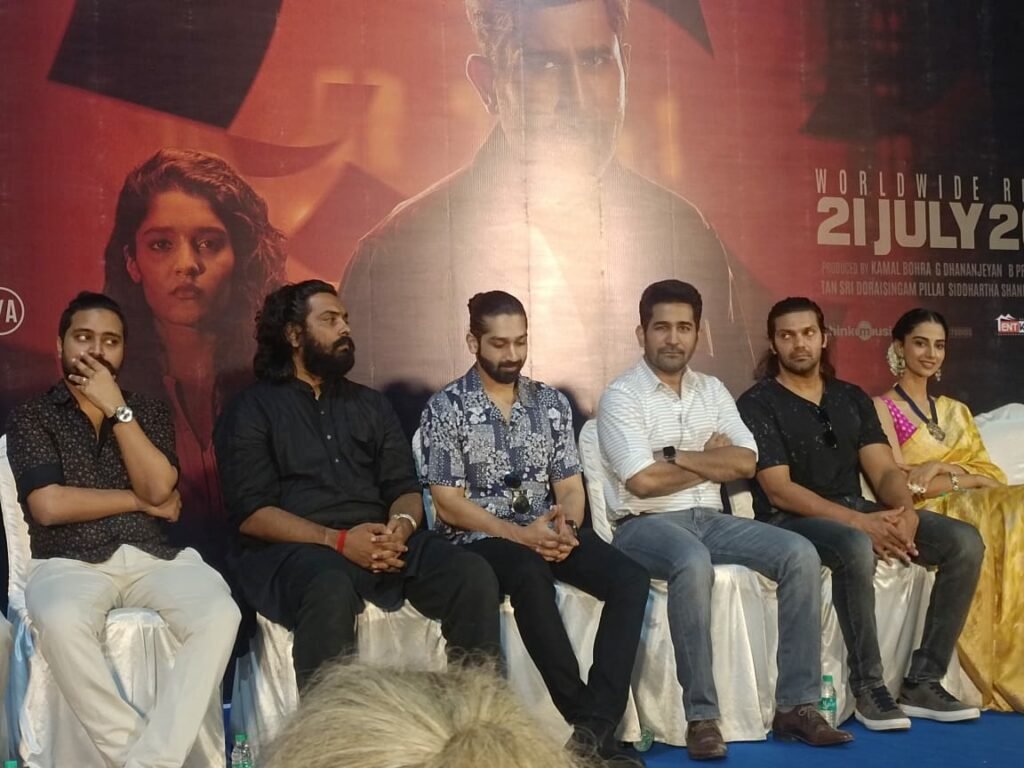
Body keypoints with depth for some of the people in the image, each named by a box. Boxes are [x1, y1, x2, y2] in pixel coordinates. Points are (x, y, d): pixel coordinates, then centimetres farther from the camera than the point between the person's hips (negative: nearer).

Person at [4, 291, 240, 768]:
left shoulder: (148, 412, 16)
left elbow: (160, 487, -2)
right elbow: (49, 506, -7)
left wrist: (117, 409, -6)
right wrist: (140, 502, -2)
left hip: (154, 558, 3)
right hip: (70, 563, -2)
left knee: (220, 613, -29)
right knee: (61, 622, -38)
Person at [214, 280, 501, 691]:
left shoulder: (369, 403, 21)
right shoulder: (251, 408, 6)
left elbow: (405, 486, 14)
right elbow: (251, 512, -5)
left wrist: (403, 525, -11)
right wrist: (337, 540, -18)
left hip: (381, 540, 5)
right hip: (294, 548, -4)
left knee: (474, 575, -21)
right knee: (331, 591, -39)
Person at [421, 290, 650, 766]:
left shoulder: (552, 402, 11)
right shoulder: (445, 408, -3)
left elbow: (570, 484, 10)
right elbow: (448, 504, -8)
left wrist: (567, 526, -14)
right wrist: (519, 534, -20)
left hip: (547, 531, 5)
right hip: (479, 538, -5)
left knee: (631, 580, -21)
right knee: (531, 575, -38)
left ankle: (596, 724, -24)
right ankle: (588, 719, -27)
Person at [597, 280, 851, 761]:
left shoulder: (713, 390, 13)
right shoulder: (621, 397, -6)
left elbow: (745, 463, 0)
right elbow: (644, 482, -17)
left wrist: (674, 455, -10)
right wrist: (711, 459, -3)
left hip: (710, 519, 6)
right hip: (645, 525, -6)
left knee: (800, 554, -16)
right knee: (693, 562, -39)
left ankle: (796, 705, -11)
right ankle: (701, 716, -30)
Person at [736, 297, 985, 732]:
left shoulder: (852, 398, 14)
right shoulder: (758, 404, -5)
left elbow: (884, 470, 7)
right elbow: (779, 490, -14)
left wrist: (905, 511, -17)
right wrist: (860, 522, -24)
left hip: (859, 514, 6)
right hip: (791, 521, -6)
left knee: (965, 542, -12)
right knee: (856, 548, -39)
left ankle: (922, 683, -9)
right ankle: (869, 688, -22)